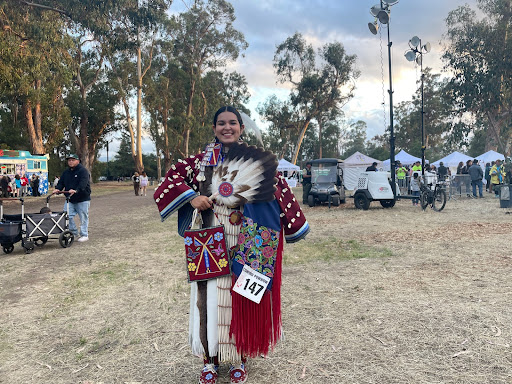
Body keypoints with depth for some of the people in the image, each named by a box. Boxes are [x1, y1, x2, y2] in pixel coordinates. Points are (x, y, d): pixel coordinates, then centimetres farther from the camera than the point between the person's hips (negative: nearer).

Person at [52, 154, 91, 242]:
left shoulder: (83, 171, -9)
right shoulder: (66, 173, 15)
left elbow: (83, 183, -24)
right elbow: (61, 182, 6)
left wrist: (75, 190, -41)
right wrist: (57, 189, -16)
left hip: (82, 199, -6)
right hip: (70, 199, 6)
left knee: (83, 217, 2)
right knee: (67, 216, -2)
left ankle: (84, 235, 14)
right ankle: (74, 233, 13)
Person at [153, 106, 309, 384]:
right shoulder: (202, 159, 6)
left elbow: (278, 190, 4)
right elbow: (174, 176, 6)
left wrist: (293, 225, 1)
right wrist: (191, 196, -11)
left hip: (247, 243, 0)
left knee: (242, 297, 7)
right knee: (210, 297, 3)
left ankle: (239, 359, 24)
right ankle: (211, 360, 21)